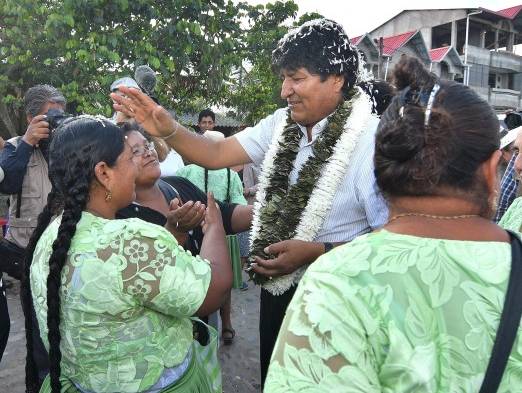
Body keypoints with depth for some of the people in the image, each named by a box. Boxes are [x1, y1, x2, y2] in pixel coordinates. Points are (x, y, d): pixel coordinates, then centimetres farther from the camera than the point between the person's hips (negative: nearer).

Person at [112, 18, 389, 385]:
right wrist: (168, 130, -19)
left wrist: (316, 252, -24)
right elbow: (216, 155, -3)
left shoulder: (371, 141, -21)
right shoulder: (282, 124, -3)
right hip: (277, 285, 6)